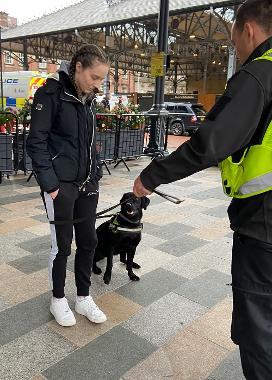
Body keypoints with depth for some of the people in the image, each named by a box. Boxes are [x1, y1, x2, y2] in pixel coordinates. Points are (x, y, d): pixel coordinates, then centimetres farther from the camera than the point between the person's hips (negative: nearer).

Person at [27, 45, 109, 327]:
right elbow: (36, 142, -13)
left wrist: (96, 175, 10)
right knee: (62, 244, 5)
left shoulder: (88, 98, 10)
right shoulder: (51, 93, -10)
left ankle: (83, 298, 27)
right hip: (61, 184, -6)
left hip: (87, 183, 7)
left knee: (88, 240, 10)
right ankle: (58, 299, 27)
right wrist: (50, 184, -16)